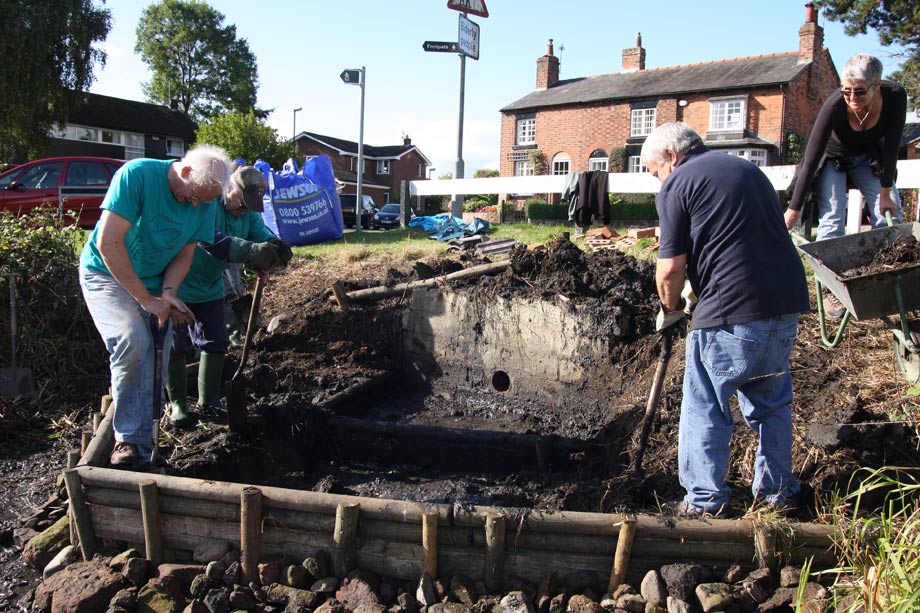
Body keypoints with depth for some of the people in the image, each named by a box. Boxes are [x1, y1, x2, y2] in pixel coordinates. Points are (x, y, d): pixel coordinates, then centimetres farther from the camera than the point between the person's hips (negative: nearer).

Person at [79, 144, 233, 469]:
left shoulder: (204, 203, -7)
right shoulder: (137, 175, -25)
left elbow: (184, 254, 2)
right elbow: (108, 243, -28)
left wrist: (168, 292, -18)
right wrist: (146, 299, -26)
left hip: (154, 284, 6)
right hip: (107, 274, -5)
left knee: (157, 358, -3)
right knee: (133, 340, -27)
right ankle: (131, 440, -16)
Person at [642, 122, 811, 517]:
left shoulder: (678, 184, -2)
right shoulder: (748, 169, 21)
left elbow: (671, 267, -9)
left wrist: (669, 310, 10)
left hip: (731, 312, -7)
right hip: (787, 304, 8)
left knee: (705, 410, 7)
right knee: (772, 403, 21)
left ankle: (705, 501, 14)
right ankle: (778, 492, 30)